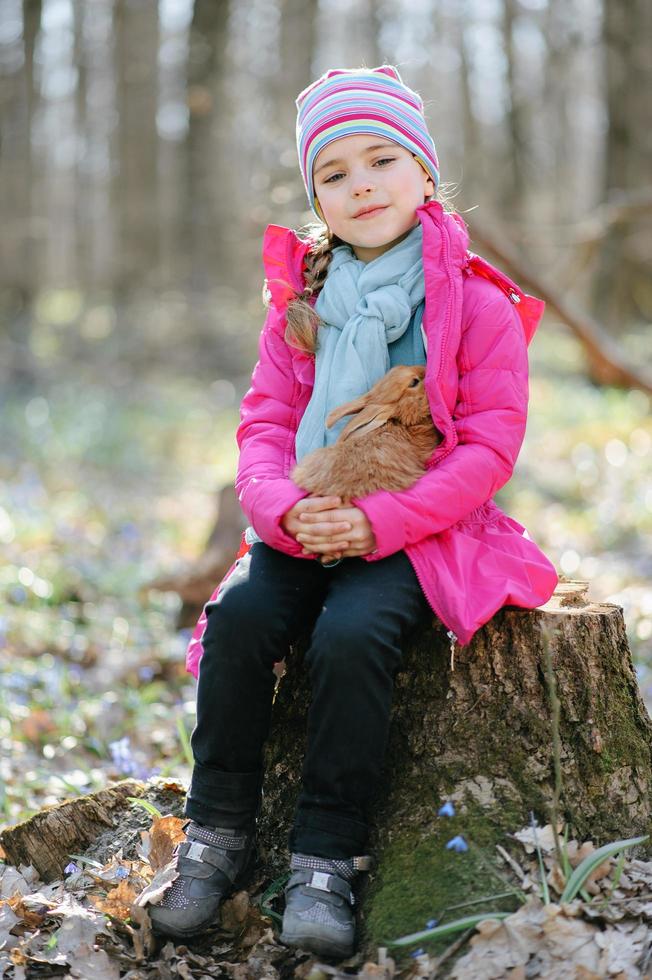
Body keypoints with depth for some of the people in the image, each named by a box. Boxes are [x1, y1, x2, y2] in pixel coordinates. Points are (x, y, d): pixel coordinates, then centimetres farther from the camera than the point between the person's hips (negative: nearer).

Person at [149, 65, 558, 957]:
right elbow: (265, 420, 6)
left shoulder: (477, 303, -3)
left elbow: (489, 445, -9)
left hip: (415, 532, -4)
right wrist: (284, 508, -17)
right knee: (240, 615, -24)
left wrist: (377, 520, -20)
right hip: (306, 526, 4)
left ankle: (327, 858, -18)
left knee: (351, 635, -31)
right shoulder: (300, 301, 10)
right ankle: (217, 833, -10)